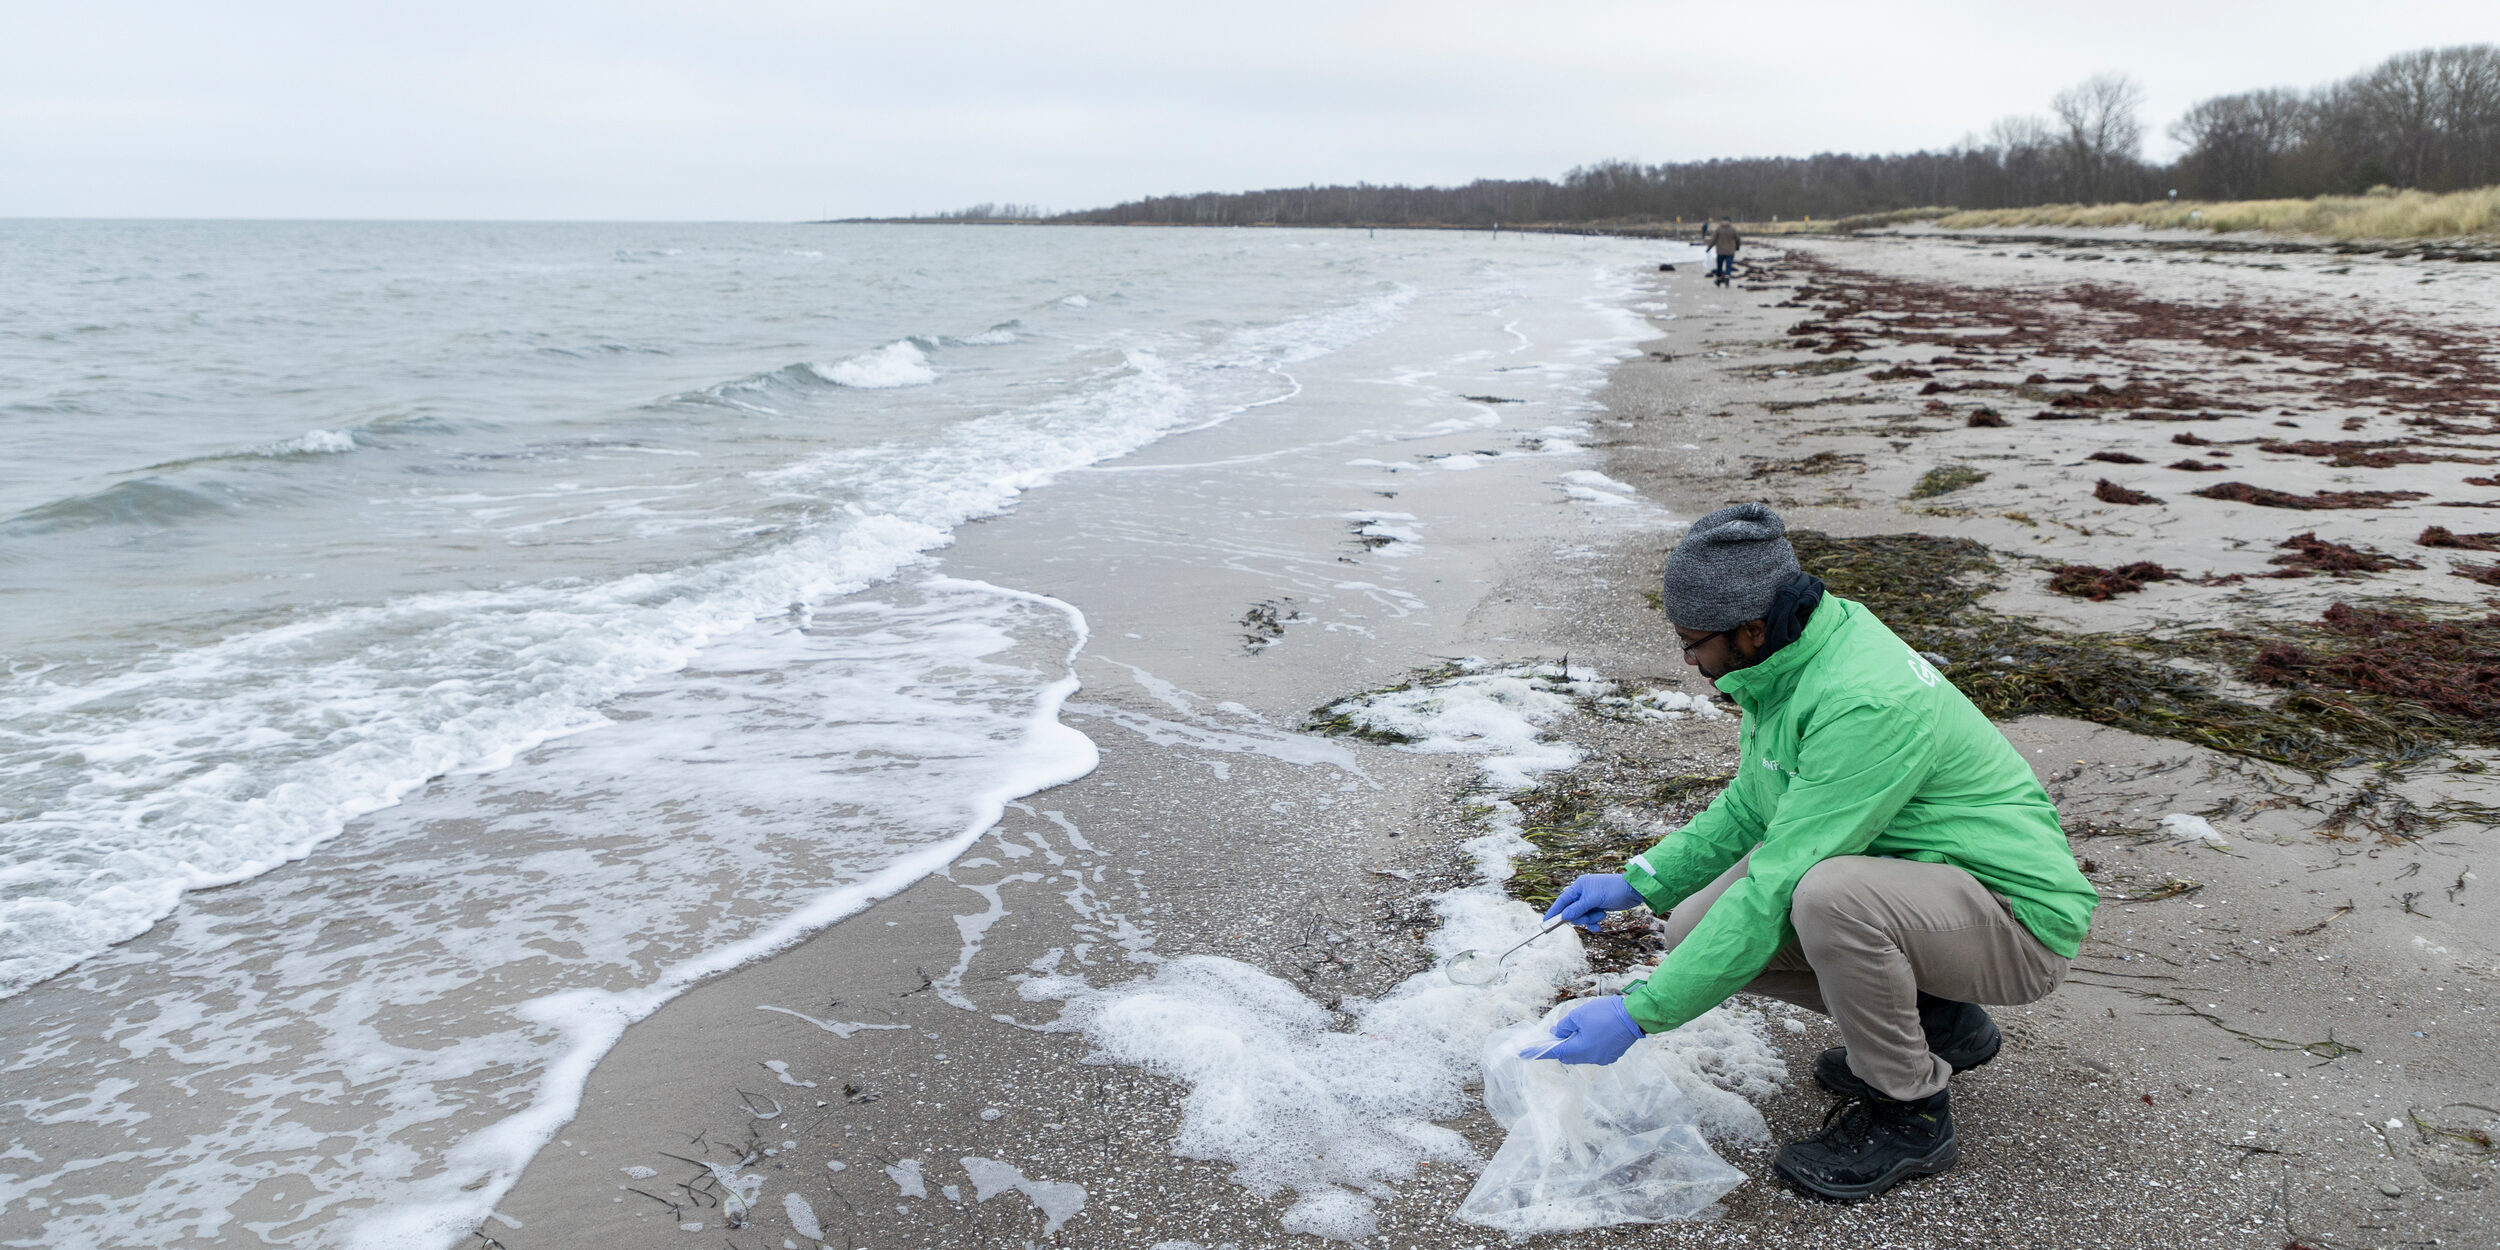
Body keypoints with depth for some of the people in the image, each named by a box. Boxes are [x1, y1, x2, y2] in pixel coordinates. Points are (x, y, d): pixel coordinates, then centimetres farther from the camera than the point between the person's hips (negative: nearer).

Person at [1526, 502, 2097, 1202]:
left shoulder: (1865, 704, -31)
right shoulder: (1790, 659, -2)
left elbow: (1777, 887, -31)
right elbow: (1751, 807, 15)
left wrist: (1637, 1013, -28)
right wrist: (1637, 883, 8)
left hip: (2016, 918, -9)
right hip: (1907, 877, 9)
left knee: (1828, 895, -38)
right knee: (1696, 925, -5)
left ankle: (1910, 1111, -10)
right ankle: (1934, 1021, 12)